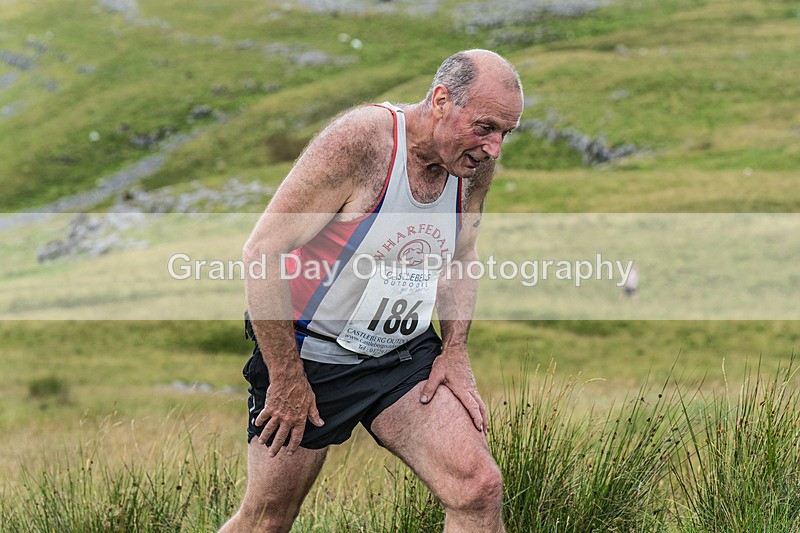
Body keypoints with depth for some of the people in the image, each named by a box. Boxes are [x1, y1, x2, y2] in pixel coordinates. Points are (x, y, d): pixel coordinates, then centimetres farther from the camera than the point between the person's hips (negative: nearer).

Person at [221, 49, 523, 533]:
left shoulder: (477, 162, -5)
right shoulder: (359, 141, -26)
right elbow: (262, 253, -24)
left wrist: (455, 350, 2)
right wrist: (287, 378, -21)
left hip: (405, 355, 5)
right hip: (308, 354, -5)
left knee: (479, 491, -12)